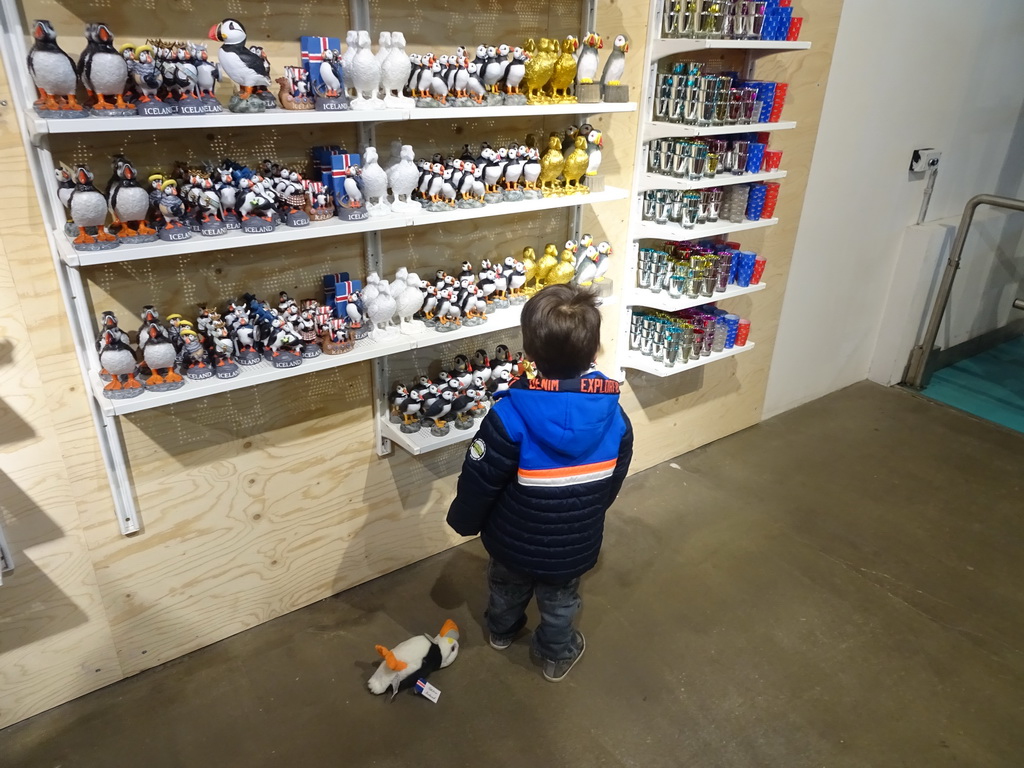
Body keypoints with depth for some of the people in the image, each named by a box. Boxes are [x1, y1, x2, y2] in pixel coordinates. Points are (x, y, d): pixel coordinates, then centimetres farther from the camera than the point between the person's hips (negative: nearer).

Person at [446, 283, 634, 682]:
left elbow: (479, 482, -21)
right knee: (560, 603, 28)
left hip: (515, 540, -1)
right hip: (575, 545, 1)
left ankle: (502, 630, 58)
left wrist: (464, 521, 0)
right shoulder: (614, 416, -18)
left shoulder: (510, 414, -32)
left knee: (507, 587, 30)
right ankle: (557, 655, 52)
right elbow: (613, 482, -2)